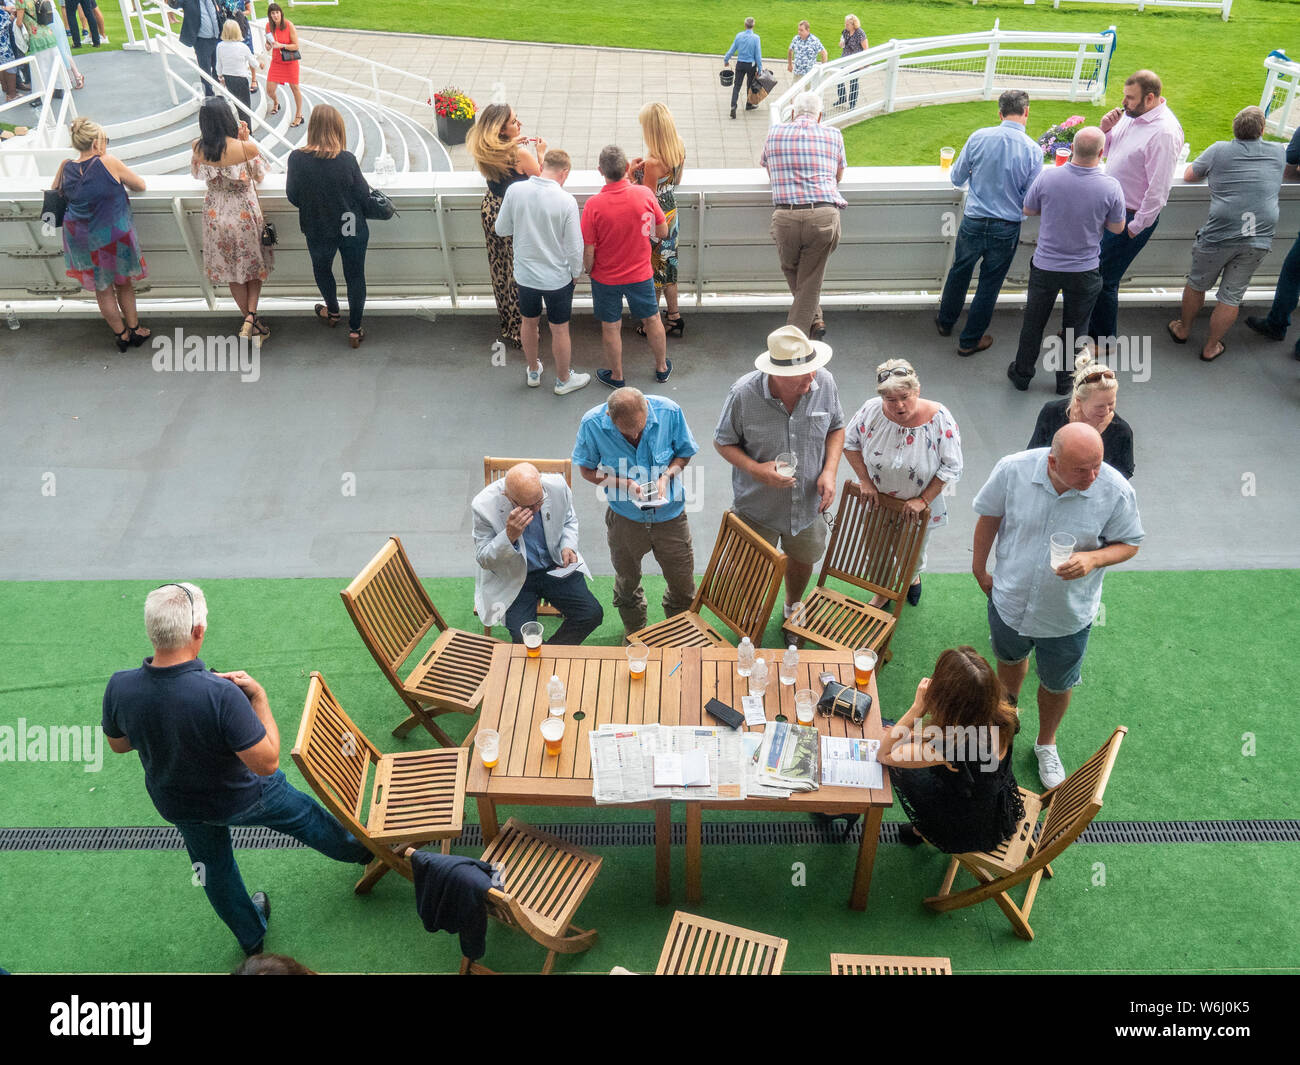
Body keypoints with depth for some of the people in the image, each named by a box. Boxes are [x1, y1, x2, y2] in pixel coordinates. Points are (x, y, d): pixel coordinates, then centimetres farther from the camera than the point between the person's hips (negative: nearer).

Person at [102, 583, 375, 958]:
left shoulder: (119, 688, -27)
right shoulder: (221, 695, -42)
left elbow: (118, 745, -5)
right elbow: (266, 762, -33)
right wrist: (259, 697, -25)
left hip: (176, 805, 4)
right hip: (241, 799, -4)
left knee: (215, 869, 30)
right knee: (303, 816, 27)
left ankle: (251, 938, 55)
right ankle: (360, 848, 56)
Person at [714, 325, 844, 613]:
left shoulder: (824, 383, -17)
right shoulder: (743, 394, -26)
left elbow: (836, 428, 1)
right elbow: (723, 442, -12)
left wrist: (829, 471, -14)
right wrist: (756, 470, -28)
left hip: (809, 503, 3)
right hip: (758, 506, -3)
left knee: (804, 560, 27)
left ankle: (792, 608, 59)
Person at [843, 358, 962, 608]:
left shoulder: (939, 418, -26)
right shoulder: (872, 410, -21)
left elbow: (951, 467, -18)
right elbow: (849, 442, -4)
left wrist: (924, 500, -19)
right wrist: (865, 481, -10)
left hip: (917, 506, -1)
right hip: (878, 501, 1)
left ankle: (912, 577, 60)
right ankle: (883, 590, 53)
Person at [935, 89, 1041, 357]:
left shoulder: (979, 137, -10)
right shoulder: (1033, 150, -12)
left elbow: (956, 178, 2)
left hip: (973, 222, 1)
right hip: (1007, 229, -1)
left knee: (959, 272, 24)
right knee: (989, 284, 14)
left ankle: (945, 322, 43)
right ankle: (970, 340, 26)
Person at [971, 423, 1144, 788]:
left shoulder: (1117, 491, -26)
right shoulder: (1013, 469, -25)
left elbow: (1129, 543, -10)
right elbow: (990, 516, -6)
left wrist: (1093, 559, -31)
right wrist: (980, 567, 4)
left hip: (1067, 616, -1)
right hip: (1009, 599, 1)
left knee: (1057, 685, 21)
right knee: (1010, 658, 30)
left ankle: (1046, 744, 52)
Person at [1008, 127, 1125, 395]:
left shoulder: (1047, 177, -18)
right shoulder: (1110, 187, -18)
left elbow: (1028, 210, 0)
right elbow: (1117, 228, -4)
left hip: (1045, 267, 0)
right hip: (1084, 272, 0)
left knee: (1034, 322, 19)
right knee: (1074, 327, 18)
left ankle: (1022, 374, 32)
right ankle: (1065, 379, 32)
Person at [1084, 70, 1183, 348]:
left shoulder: (1164, 132, -23)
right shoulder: (1131, 116, 3)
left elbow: (1158, 188, -22)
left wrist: (1136, 226, -18)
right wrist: (1105, 130, -3)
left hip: (1132, 217, -8)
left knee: (1104, 280, -1)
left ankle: (1104, 339, 17)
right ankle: (1089, 327, 34)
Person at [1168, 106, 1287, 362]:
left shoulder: (1219, 150, 0)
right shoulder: (1279, 152, 9)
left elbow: (1189, 175, 12)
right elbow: (1288, 171, 31)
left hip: (1219, 235, -2)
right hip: (1259, 240, 2)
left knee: (1197, 285, 19)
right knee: (1231, 297, 10)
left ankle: (1183, 330, 36)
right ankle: (1211, 347, 20)